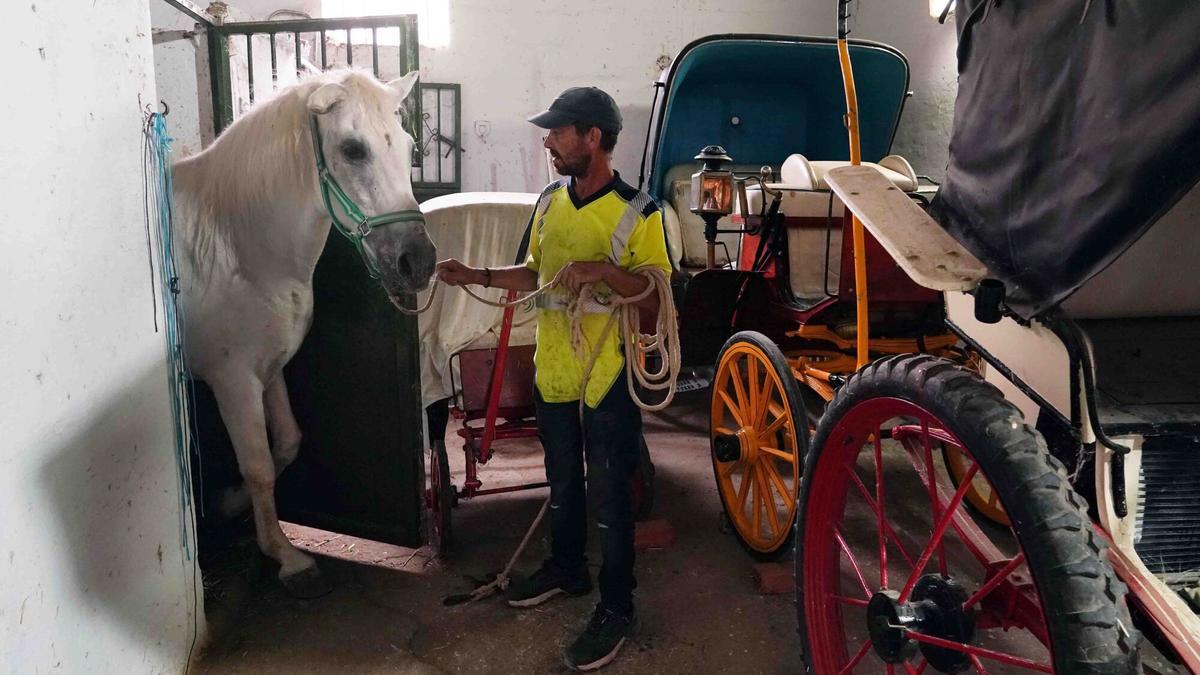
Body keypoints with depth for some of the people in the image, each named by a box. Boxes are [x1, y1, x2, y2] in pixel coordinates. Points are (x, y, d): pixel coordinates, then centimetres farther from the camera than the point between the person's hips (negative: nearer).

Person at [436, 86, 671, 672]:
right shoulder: (549, 201, 5)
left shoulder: (637, 213, -15)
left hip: (607, 379, -6)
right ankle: (566, 568, 44)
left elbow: (658, 298, -17)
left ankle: (617, 608, 21)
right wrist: (475, 276, 5)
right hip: (552, 372, 7)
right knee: (562, 482, 22)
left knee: (608, 496, 5)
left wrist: (603, 270, -30)